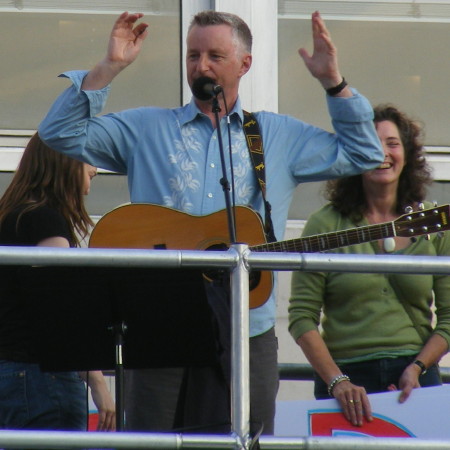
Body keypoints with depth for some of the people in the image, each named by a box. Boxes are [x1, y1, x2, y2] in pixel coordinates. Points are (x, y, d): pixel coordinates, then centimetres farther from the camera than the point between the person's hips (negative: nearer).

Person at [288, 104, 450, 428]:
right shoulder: (326, 225, 1)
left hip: (416, 380, 2)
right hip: (347, 379, -2)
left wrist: (418, 367, -8)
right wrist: (337, 382, -13)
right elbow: (302, 318, -3)